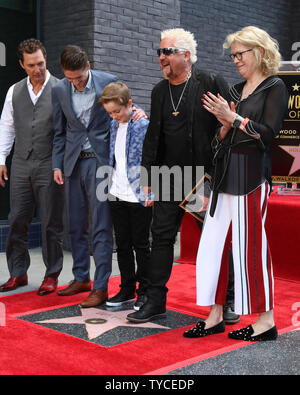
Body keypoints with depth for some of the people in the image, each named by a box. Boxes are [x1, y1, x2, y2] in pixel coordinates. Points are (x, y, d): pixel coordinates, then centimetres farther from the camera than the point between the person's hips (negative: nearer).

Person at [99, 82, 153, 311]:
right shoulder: (114, 126, 9)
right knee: (123, 244, 13)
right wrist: (111, 184, 16)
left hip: (139, 196, -6)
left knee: (141, 245, 5)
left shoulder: (144, 125, -11)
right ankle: (127, 289, 24)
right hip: (118, 195, 7)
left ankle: (144, 291, 17)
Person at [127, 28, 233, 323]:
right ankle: (155, 300, 14)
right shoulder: (159, 91, 11)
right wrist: (148, 174, 10)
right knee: (162, 235, 4)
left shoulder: (212, 84, -6)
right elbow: (153, 135, 15)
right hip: (170, 177, 5)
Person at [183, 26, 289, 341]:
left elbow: (269, 132, -12)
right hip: (225, 173, 8)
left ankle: (265, 321, 9)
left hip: (251, 174, -7)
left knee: (251, 246, -4)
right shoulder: (236, 90, 18)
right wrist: (224, 125, -2)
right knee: (211, 244, 5)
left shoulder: (274, 88, -1)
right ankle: (215, 317, 14)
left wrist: (233, 117, -12)